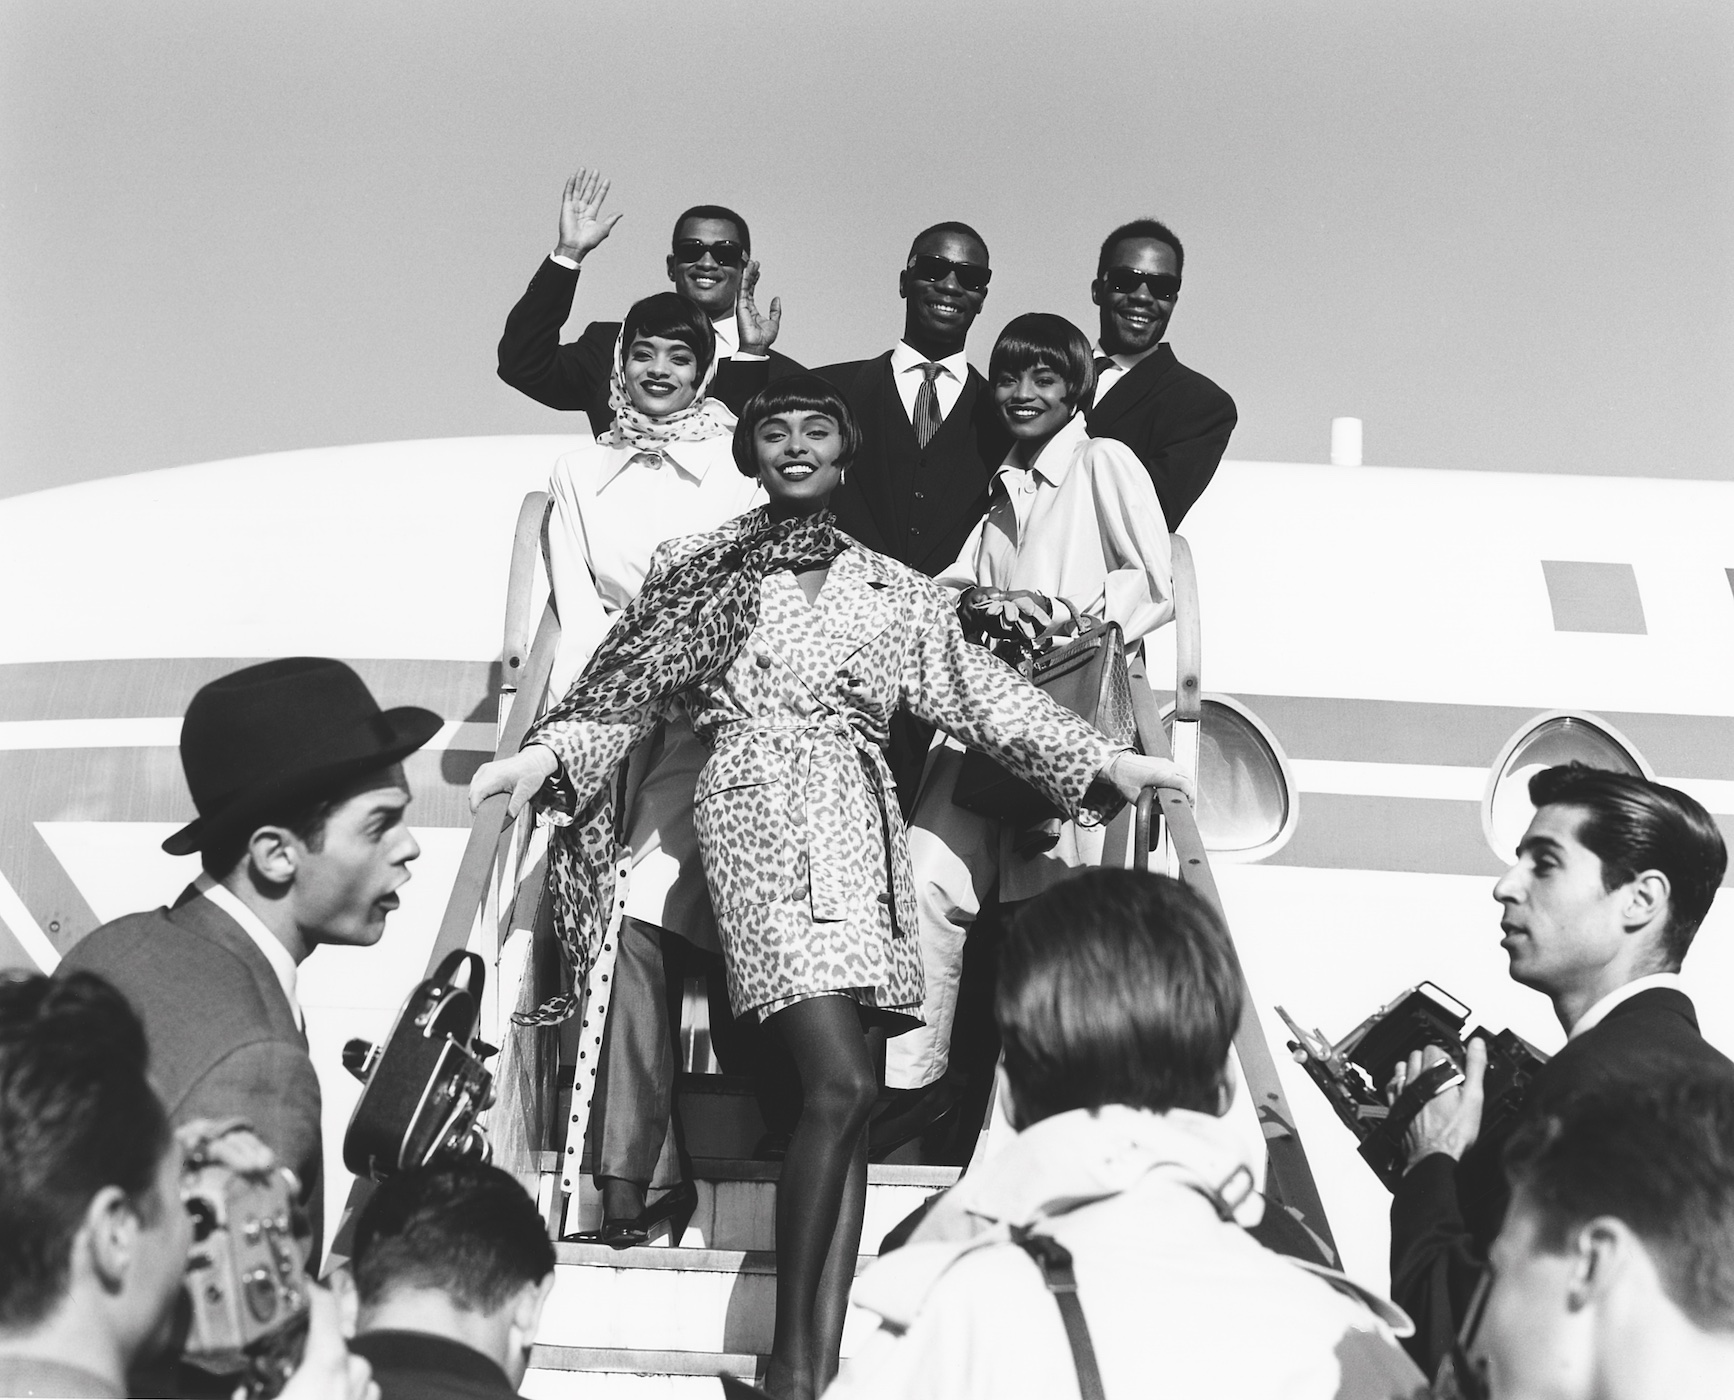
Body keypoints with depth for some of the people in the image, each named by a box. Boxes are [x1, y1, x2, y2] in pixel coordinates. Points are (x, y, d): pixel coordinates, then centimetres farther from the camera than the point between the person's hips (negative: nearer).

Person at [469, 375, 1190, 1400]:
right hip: (761, 807, -4)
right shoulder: (701, 569, 13)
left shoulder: (894, 590, 21)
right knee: (840, 1084, -19)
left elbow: (981, 691, 18)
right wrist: (548, 753, -6)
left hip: (863, 825, 4)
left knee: (852, 1102, -4)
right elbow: (629, 685, 9)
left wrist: (1103, 762, 12)